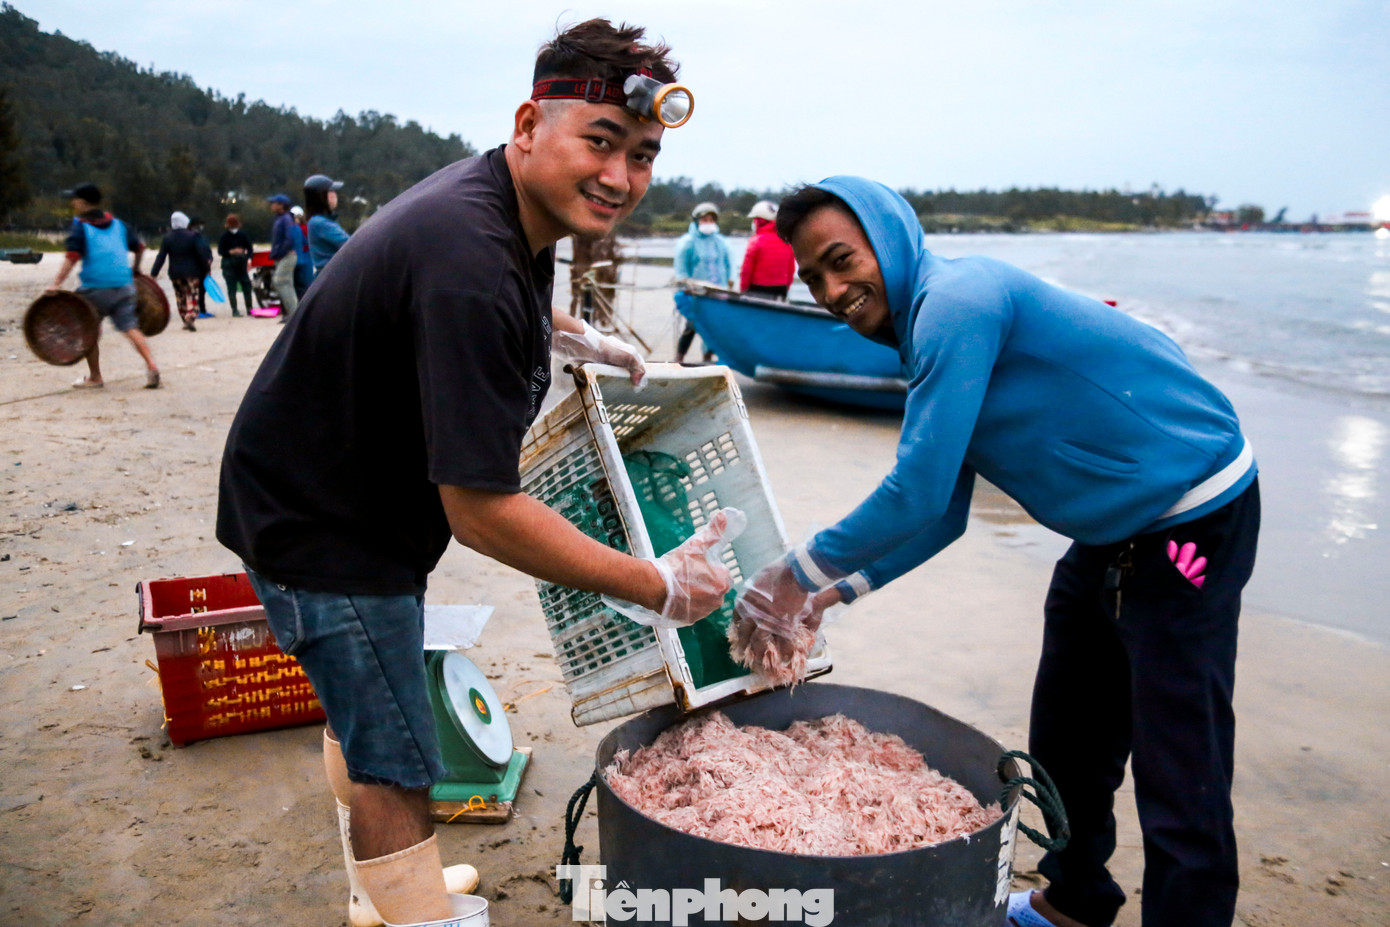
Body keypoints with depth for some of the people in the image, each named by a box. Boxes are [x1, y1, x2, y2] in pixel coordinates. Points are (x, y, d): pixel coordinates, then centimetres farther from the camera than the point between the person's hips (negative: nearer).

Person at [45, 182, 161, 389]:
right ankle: (151, 366, -19)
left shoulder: (80, 226, -3)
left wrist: (56, 283, -20)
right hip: (124, 286, 4)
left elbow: (72, 256, -16)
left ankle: (95, 377, 19)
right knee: (130, 327, 2)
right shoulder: (117, 223, 13)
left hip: (96, 289, -4)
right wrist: (135, 269, 37)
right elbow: (139, 246, 20)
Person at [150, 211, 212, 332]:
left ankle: (185, 321, 16)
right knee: (192, 296, -3)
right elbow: (202, 253, -10)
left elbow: (160, 258, 1)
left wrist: (153, 273, 4)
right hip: (192, 272, -3)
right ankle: (190, 317, -23)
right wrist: (207, 268, -1)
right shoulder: (193, 236, -6)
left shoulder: (167, 239, 2)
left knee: (180, 297, 14)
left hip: (175, 273, 3)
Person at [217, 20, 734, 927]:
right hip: (324, 527, -10)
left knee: (361, 716, 26)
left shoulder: (499, 200, -4)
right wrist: (660, 587, -27)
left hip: (363, 499, 10)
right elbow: (481, 510, -34)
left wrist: (581, 337, 19)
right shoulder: (470, 266, -35)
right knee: (395, 768, 0)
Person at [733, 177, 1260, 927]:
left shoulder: (958, 301, -24)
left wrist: (803, 571, -16)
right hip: (1113, 530, 10)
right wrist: (838, 590, 2)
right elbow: (944, 514, 9)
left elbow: (917, 494, -28)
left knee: (1178, 780, -5)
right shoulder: (931, 328, 6)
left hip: (1193, 520, -10)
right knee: (1066, 748, 20)